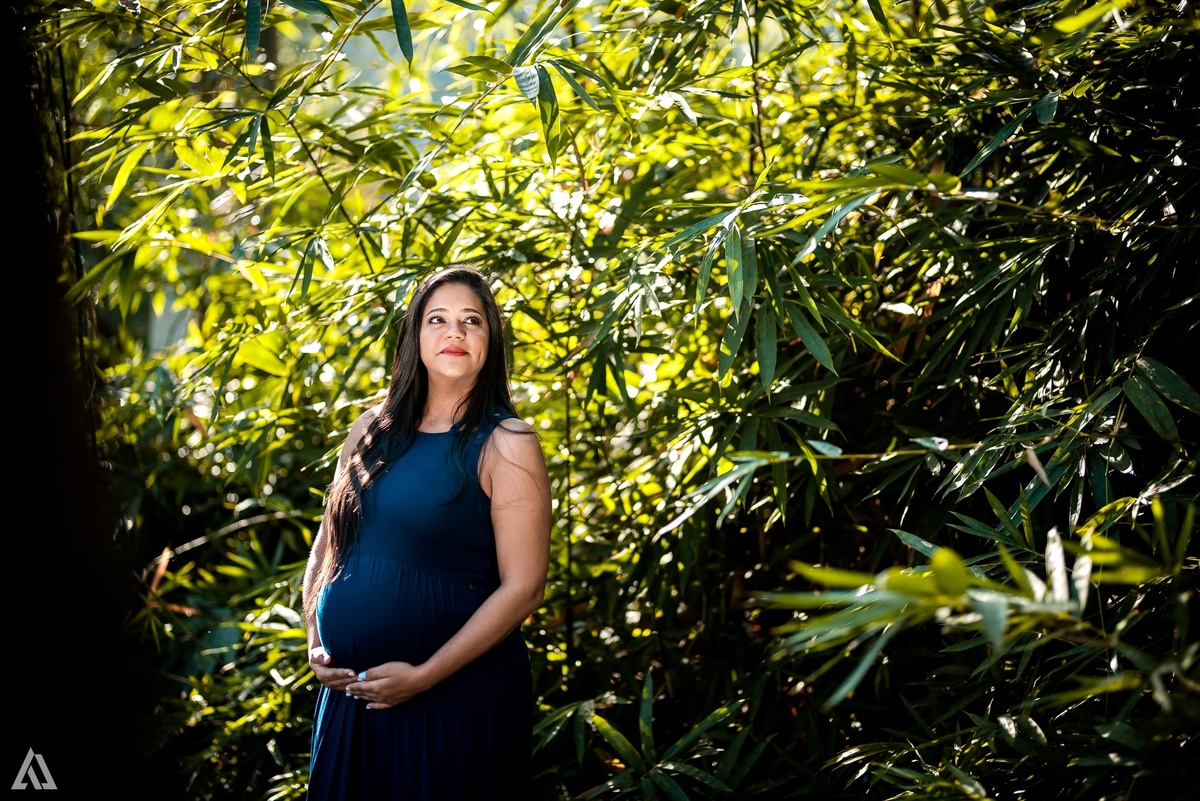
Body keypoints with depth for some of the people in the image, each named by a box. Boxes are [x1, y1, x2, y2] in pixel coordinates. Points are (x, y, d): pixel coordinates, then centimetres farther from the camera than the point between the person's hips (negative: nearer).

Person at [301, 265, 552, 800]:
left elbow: (523, 588, -15)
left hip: (458, 694, -5)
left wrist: (423, 676, -16)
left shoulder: (504, 445, -10)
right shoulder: (373, 431, 6)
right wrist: (315, 643, 2)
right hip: (349, 689, 5)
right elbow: (327, 548, 16)